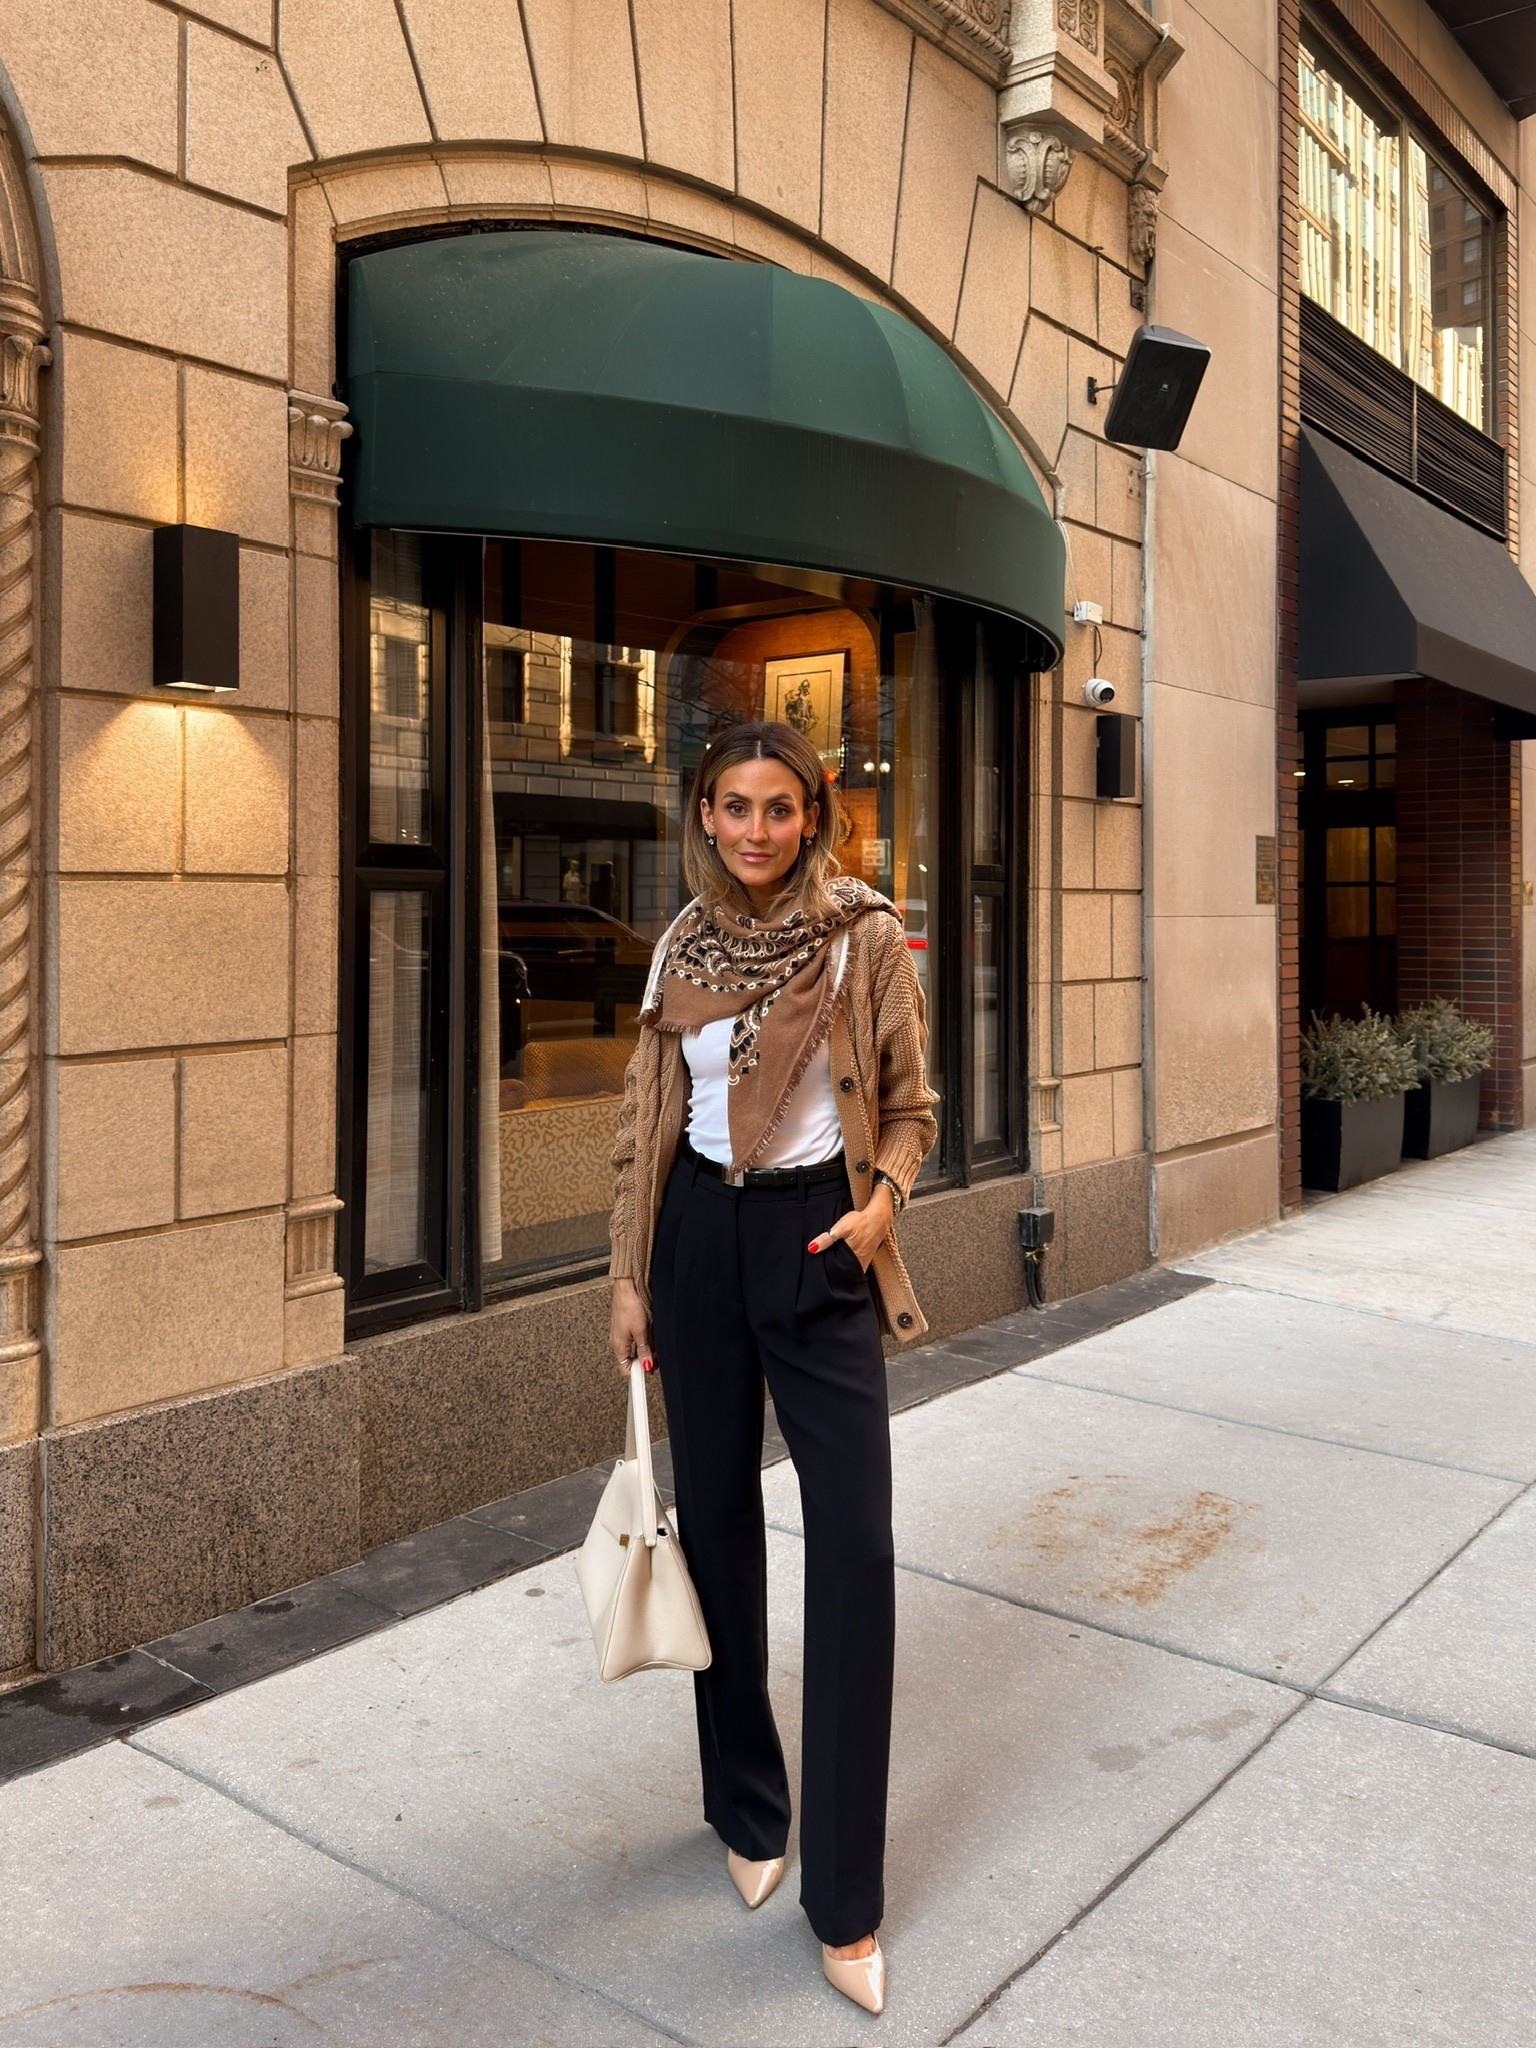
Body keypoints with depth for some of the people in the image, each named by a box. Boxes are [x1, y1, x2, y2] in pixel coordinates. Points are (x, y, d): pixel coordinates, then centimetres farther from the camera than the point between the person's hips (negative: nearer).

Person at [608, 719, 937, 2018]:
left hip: (818, 1239, -3)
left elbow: (909, 1105, 2)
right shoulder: (682, 946, 4)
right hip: (701, 1238, 3)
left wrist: (881, 1199, -17)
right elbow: (645, 1119, 9)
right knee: (717, 1518, 11)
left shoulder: (866, 936, -4)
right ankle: (748, 1810, 33)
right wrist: (630, 1275, 7)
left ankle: (846, 1898, 9)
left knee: (856, 1545, -6)